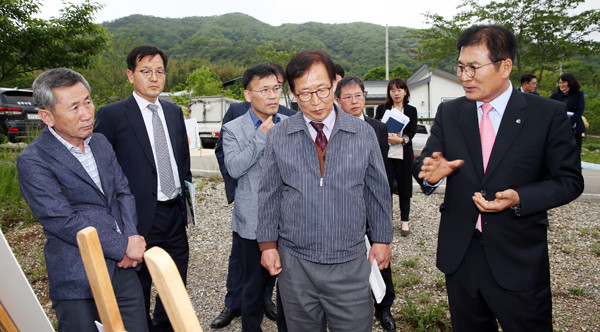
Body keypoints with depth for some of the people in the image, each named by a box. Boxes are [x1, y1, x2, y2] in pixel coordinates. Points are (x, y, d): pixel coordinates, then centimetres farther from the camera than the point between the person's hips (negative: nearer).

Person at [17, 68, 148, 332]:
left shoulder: (101, 143, 8)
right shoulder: (33, 162, -12)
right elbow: (64, 223, -18)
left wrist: (131, 238, -6)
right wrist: (123, 246, -16)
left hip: (123, 269, 6)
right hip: (79, 282, -5)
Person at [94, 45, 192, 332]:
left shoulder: (174, 112, 9)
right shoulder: (112, 114, -9)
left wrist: (185, 188, 11)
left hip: (175, 213, 6)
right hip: (141, 218, -6)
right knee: (139, 289, 12)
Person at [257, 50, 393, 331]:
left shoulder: (364, 134, -1)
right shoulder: (278, 137, -1)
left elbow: (378, 191, 6)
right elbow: (269, 195, 4)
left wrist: (381, 239, 8)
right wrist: (268, 244, 3)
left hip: (350, 264, 0)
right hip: (295, 264, 1)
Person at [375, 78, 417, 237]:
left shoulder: (411, 110, 10)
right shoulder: (382, 108, 9)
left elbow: (412, 131, 1)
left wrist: (401, 139, -19)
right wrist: (388, 137, -18)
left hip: (403, 154, 1)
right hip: (385, 153, 0)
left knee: (404, 187, 6)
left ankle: (405, 221, 17)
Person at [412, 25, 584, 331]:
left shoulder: (548, 115, -6)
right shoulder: (449, 113, 3)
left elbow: (569, 180, -4)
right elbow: (424, 161, 0)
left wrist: (519, 199, -21)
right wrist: (430, 173, -24)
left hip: (519, 260, -2)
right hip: (459, 256, 3)